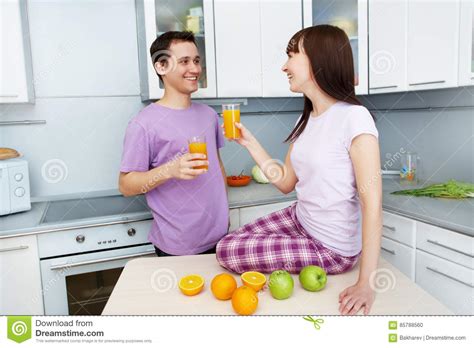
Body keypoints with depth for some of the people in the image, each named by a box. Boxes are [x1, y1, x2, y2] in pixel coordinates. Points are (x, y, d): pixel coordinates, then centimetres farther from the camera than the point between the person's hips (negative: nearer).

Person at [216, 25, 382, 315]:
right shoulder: (308, 119, 4)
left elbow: (372, 204, -25)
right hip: (299, 220, 8)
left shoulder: (354, 117, -22)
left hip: (332, 248, -7)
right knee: (229, 242, 10)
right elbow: (286, 182, 6)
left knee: (227, 252, -4)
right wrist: (249, 142, 2)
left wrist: (366, 283, -27)